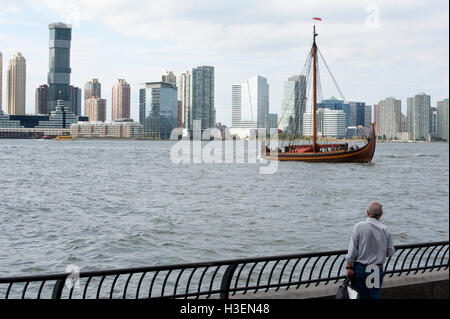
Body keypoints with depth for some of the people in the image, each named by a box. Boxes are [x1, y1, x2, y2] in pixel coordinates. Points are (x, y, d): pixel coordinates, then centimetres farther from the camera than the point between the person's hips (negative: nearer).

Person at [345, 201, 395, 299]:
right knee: (374, 296, 9)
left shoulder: (359, 226, -10)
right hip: (377, 270, 2)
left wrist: (349, 267, -4)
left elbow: (352, 249, -11)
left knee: (358, 296, 8)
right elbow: (390, 252, 4)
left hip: (360, 269, -1)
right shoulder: (385, 230, -4)